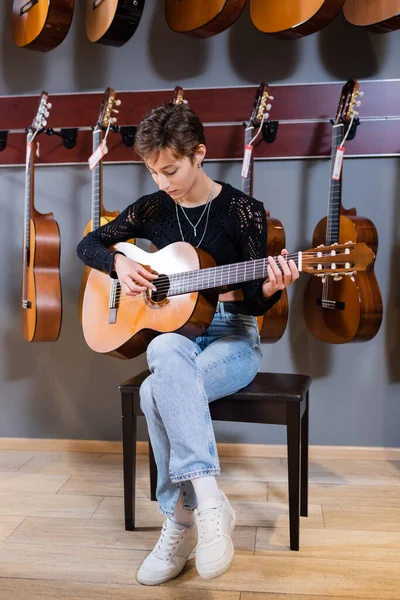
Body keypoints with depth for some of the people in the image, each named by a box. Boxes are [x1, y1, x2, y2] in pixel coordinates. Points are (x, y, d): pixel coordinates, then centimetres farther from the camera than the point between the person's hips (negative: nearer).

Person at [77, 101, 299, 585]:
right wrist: (118, 263, -5)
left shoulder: (243, 211, -5)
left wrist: (269, 289, -28)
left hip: (232, 338, -3)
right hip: (171, 333, 3)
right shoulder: (152, 209, 6)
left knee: (157, 391, -33)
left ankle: (182, 522, -22)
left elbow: (252, 303, -5)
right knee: (167, 354, -36)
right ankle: (207, 498, -31)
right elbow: (88, 244, 15)